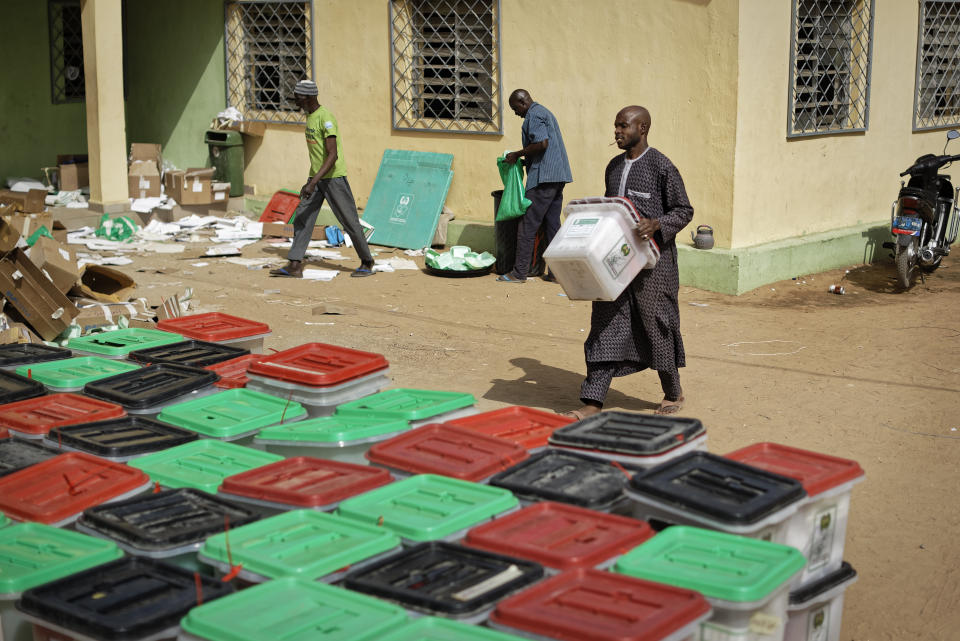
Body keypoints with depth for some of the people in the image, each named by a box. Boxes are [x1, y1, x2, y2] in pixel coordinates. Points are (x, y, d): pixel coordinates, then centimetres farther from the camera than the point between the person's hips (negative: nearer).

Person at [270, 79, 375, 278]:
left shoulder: (325, 118, -19)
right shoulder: (309, 116, 10)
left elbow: (333, 155, -25)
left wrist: (313, 183, -31)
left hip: (334, 178, -9)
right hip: (315, 177, 9)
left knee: (350, 221, 1)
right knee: (301, 219, 1)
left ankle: (367, 263, 15)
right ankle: (294, 266, 0)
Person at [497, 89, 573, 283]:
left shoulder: (534, 115, -8)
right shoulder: (545, 112, 23)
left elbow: (541, 143, -21)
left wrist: (518, 154, -10)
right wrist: (524, 160, 23)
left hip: (543, 177, -10)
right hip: (557, 176, 10)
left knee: (527, 225, -6)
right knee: (552, 225, 11)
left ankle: (519, 272, -5)